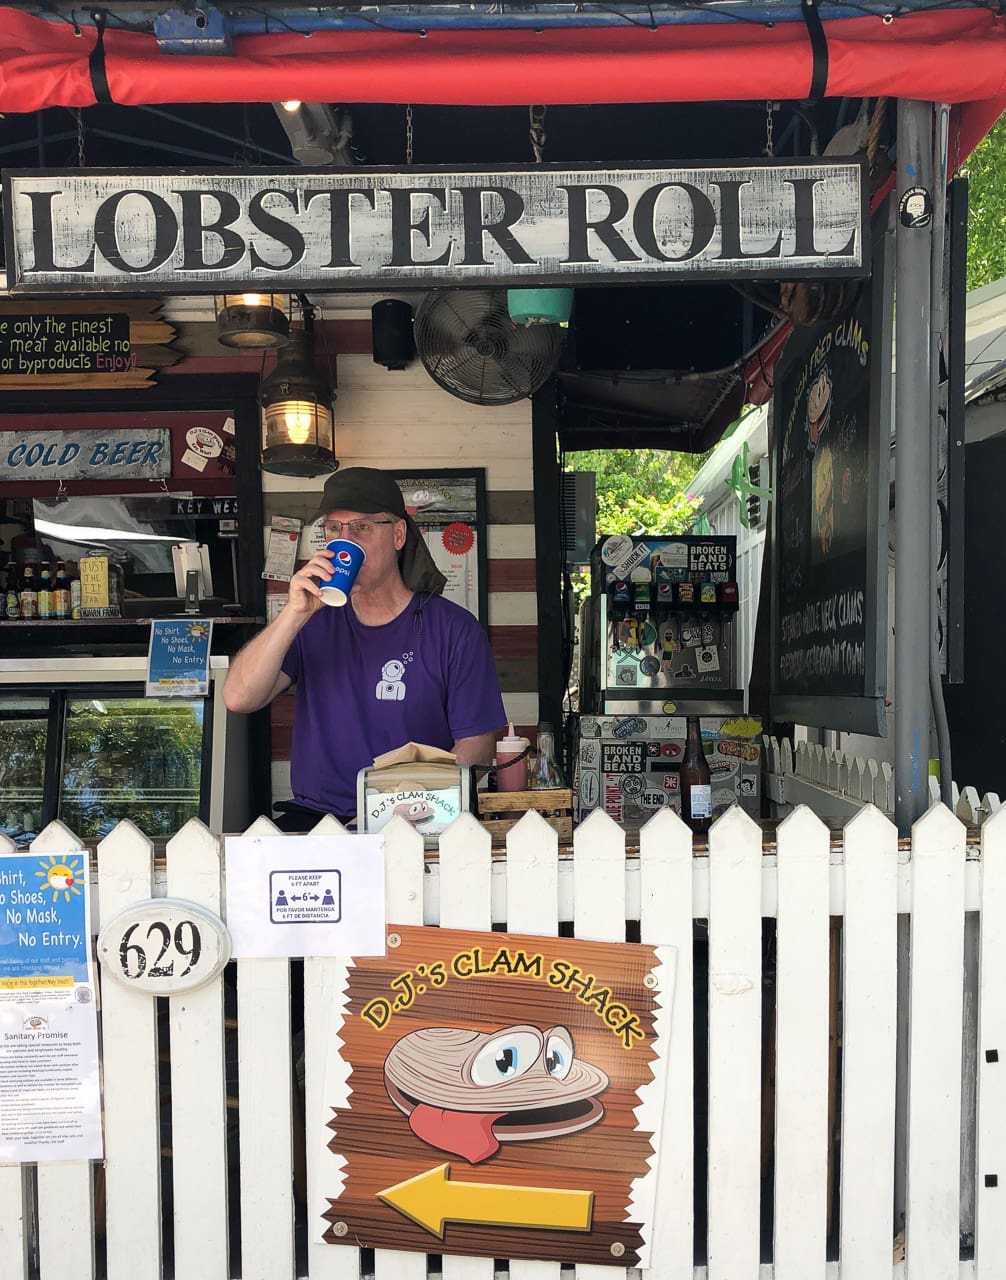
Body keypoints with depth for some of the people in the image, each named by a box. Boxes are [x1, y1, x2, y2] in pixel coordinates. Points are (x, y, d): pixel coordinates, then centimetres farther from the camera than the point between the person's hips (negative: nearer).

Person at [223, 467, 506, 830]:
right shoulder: (315, 622, 10)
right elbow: (238, 699, -2)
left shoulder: (454, 629, 0)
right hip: (312, 818, 3)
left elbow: (477, 746, -3)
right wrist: (294, 613, -13)